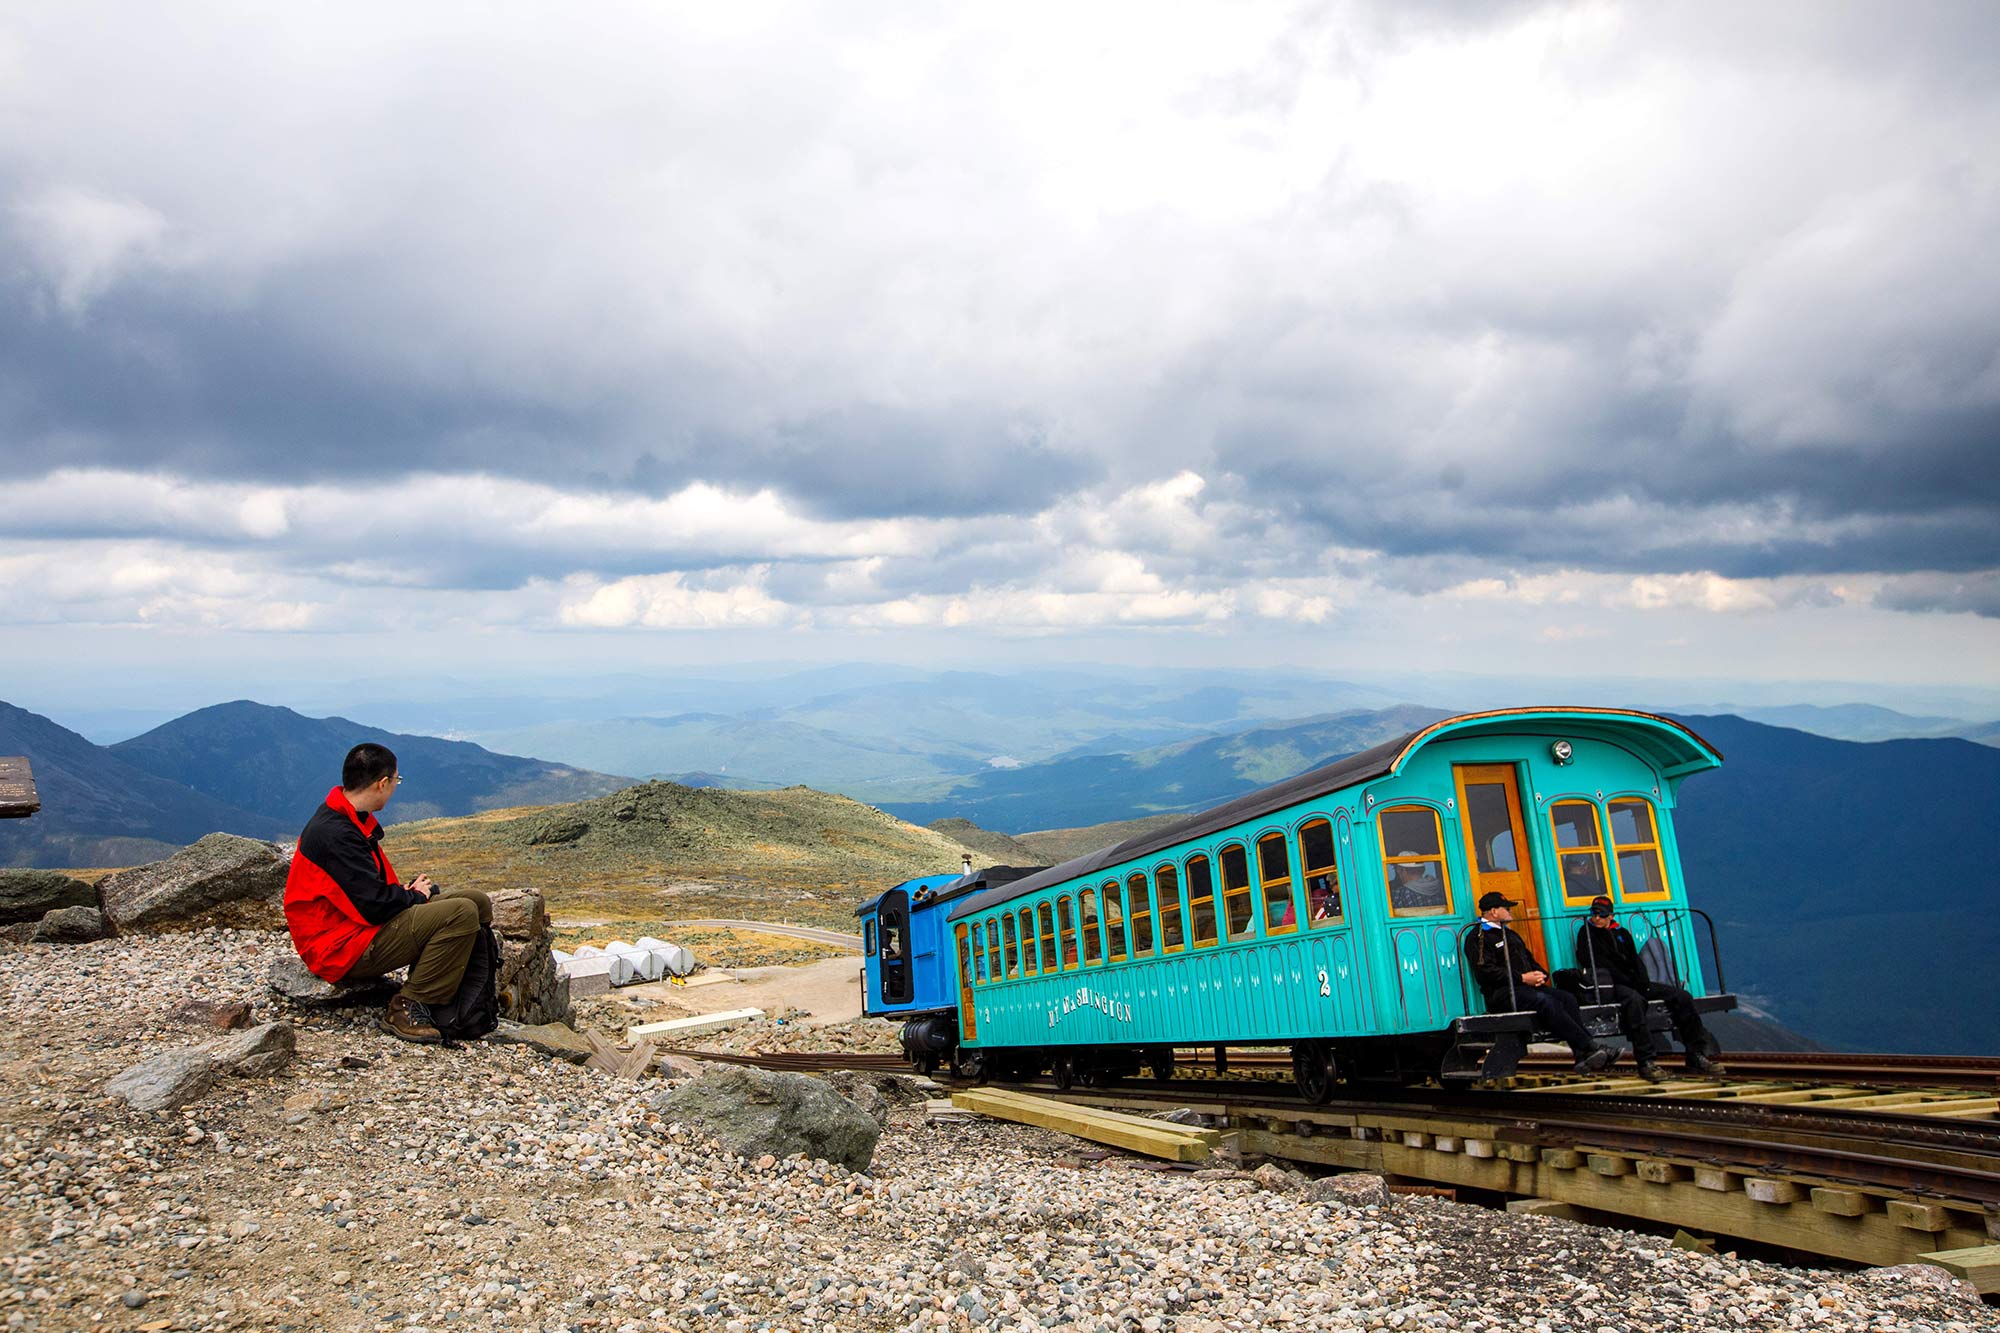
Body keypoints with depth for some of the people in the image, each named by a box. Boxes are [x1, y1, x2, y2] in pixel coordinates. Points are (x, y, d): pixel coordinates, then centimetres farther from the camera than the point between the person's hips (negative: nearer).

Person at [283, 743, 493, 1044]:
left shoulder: (347, 819, 10)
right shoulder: (335, 834, -22)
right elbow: (373, 906, -25)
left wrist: (407, 891, -1)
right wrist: (415, 896, -6)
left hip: (361, 924, 10)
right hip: (341, 949, -10)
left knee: (477, 902, 3)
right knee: (461, 914, -25)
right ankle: (406, 1009, -16)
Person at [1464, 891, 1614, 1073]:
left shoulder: (1509, 934, 29)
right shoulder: (1477, 938, -2)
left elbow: (1529, 959, 31)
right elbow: (1486, 971, -14)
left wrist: (1540, 974, 6)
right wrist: (1522, 978, -15)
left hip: (1527, 987, 9)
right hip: (1501, 993, -9)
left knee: (1567, 998, -15)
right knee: (1546, 1002, -31)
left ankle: (1583, 1058, -25)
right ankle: (1589, 1048, -31)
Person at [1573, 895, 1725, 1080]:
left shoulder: (1622, 933, 23)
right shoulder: (1586, 933, 5)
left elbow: (1635, 959, 17)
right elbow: (1595, 963, -7)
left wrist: (1643, 982, -4)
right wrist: (1628, 981, -14)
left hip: (1633, 983, 7)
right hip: (1610, 986, -7)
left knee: (1681, 996, -9)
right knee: (1634, 999, -40)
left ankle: (1697, 1055, -9)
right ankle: (1646, 1062, -43)